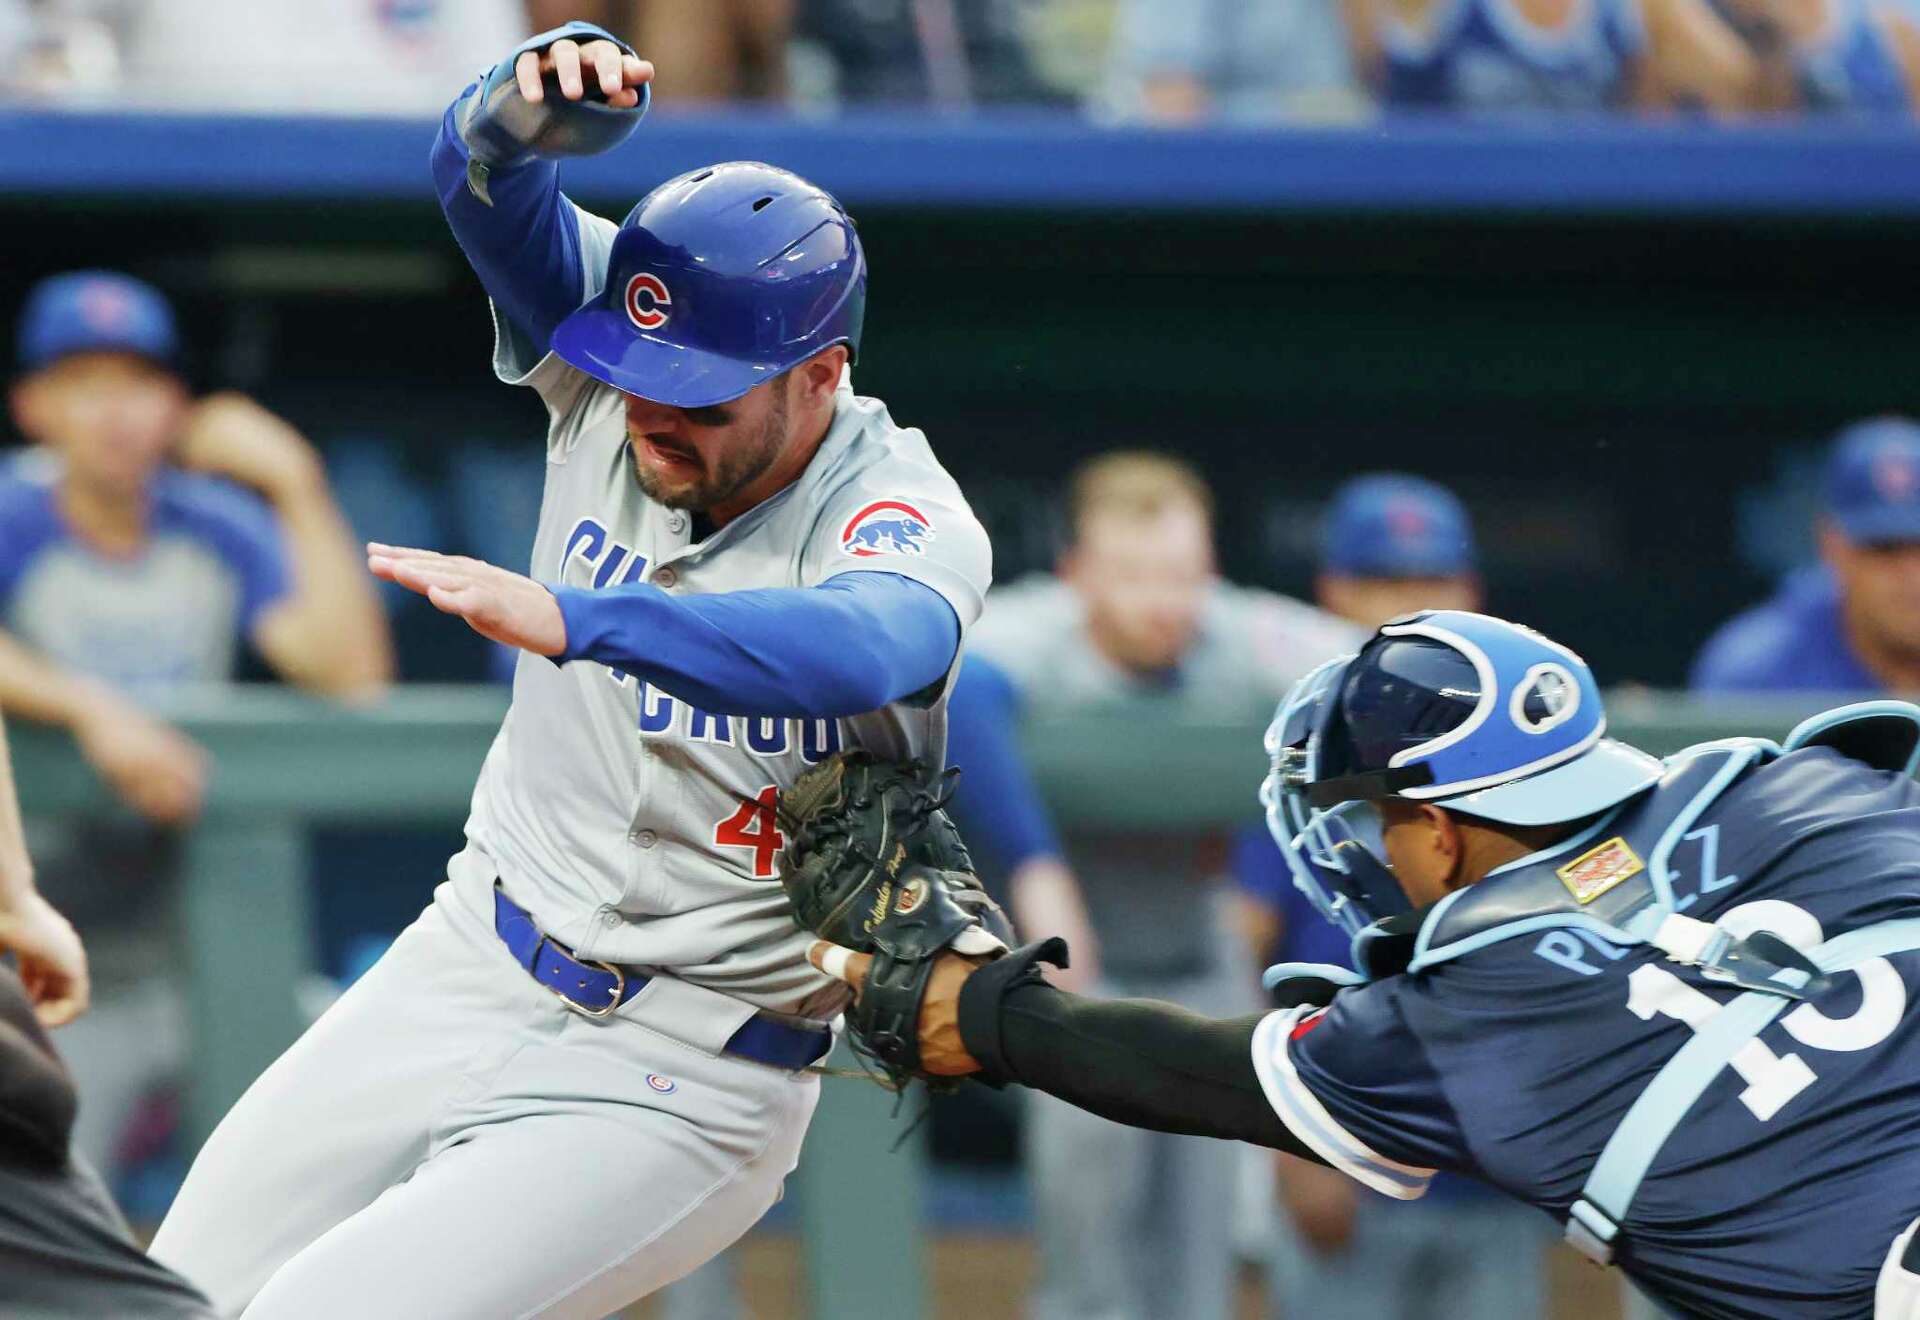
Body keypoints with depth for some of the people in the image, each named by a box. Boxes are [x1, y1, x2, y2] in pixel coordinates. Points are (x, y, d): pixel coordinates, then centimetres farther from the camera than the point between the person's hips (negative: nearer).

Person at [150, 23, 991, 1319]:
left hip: (680, 1081, -6)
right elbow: (483, 178, -18)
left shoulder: (899, 511, -20)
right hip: (468, 968, 6)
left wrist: (568, 617, -54)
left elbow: (868, 648, -44)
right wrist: (535, 102, -42)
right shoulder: (613, 372, -5)